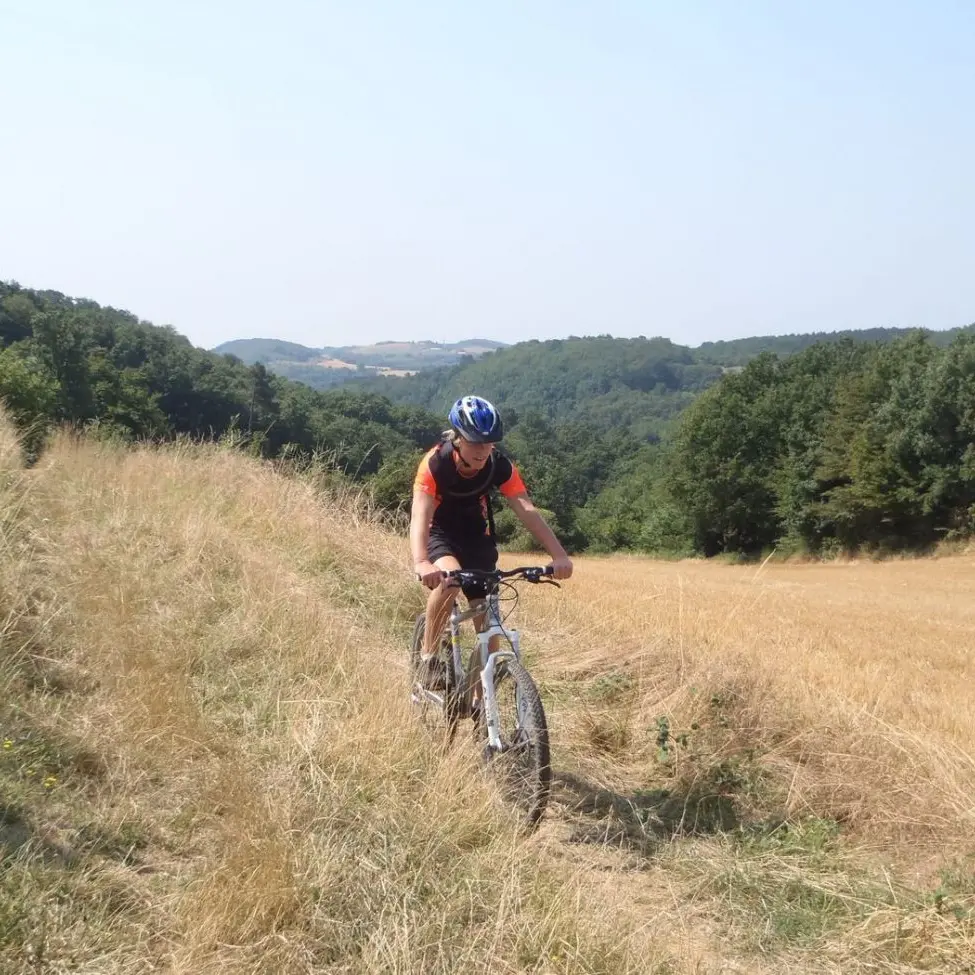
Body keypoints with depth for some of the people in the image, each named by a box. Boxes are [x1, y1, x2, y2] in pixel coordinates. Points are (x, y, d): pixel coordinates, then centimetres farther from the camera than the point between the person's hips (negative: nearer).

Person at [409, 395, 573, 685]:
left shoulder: (500, 466, -21)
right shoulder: (435, 463, -29)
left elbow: (527, 510, -29)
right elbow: (420, 515, -41)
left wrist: (558, 555, -43)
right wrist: (421, 563, -59)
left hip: (477, 538, 3)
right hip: (440, 534, -3)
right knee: (448, 578, -36)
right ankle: (428, 656, -15)